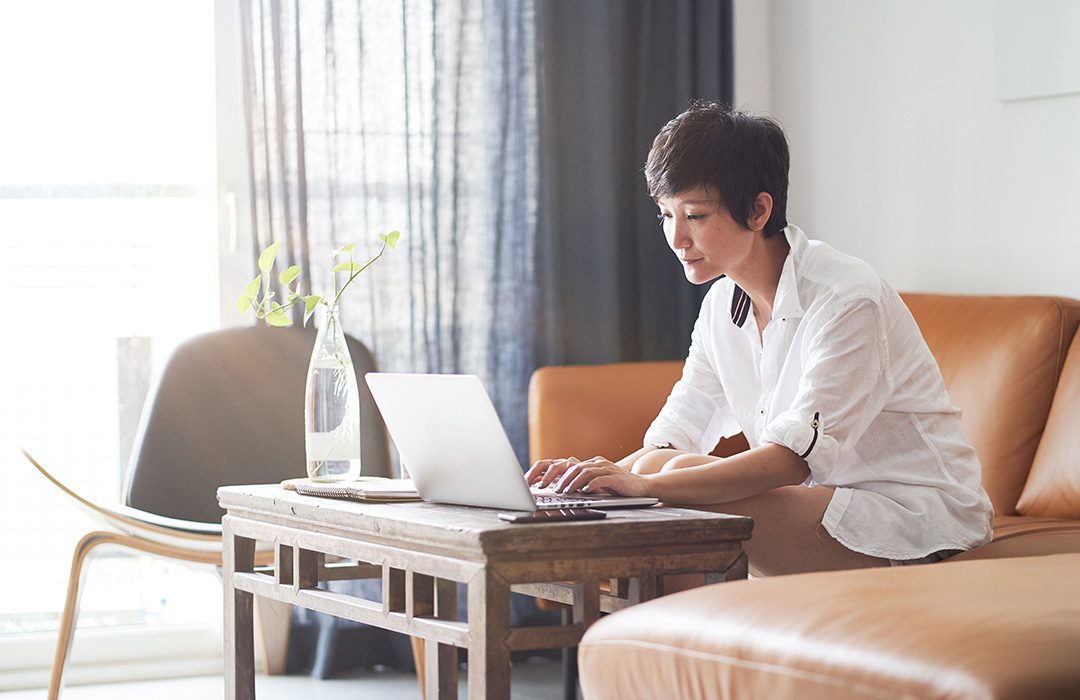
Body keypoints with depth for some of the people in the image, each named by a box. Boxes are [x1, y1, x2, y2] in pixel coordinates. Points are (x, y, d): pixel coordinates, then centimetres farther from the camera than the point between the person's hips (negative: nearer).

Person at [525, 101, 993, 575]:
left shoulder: (848, 300, -20)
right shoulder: (722, 305, 6)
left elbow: (792, 460, -27)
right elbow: (672, 441, 2)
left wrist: (646, 483, -36)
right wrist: (607, 474, -21)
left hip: (913, 520, -7)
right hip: (824, 498, 8)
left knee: (686, 487, -26)